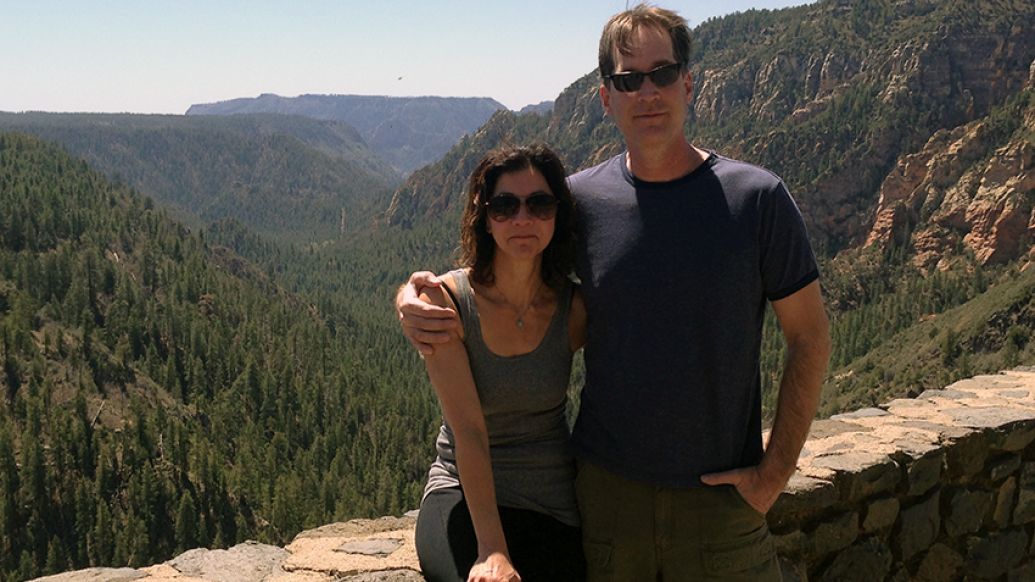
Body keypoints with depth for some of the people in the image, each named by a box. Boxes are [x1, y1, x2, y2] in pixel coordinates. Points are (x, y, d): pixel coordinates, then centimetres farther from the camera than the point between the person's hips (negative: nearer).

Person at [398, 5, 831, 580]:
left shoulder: (757, 198, -8)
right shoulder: (578, 201, -3)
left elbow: (810, 338, -1)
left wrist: (775, 470, -5)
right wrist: (413, 299, -12)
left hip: (721, 494, -1)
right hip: (605, 488, 2)